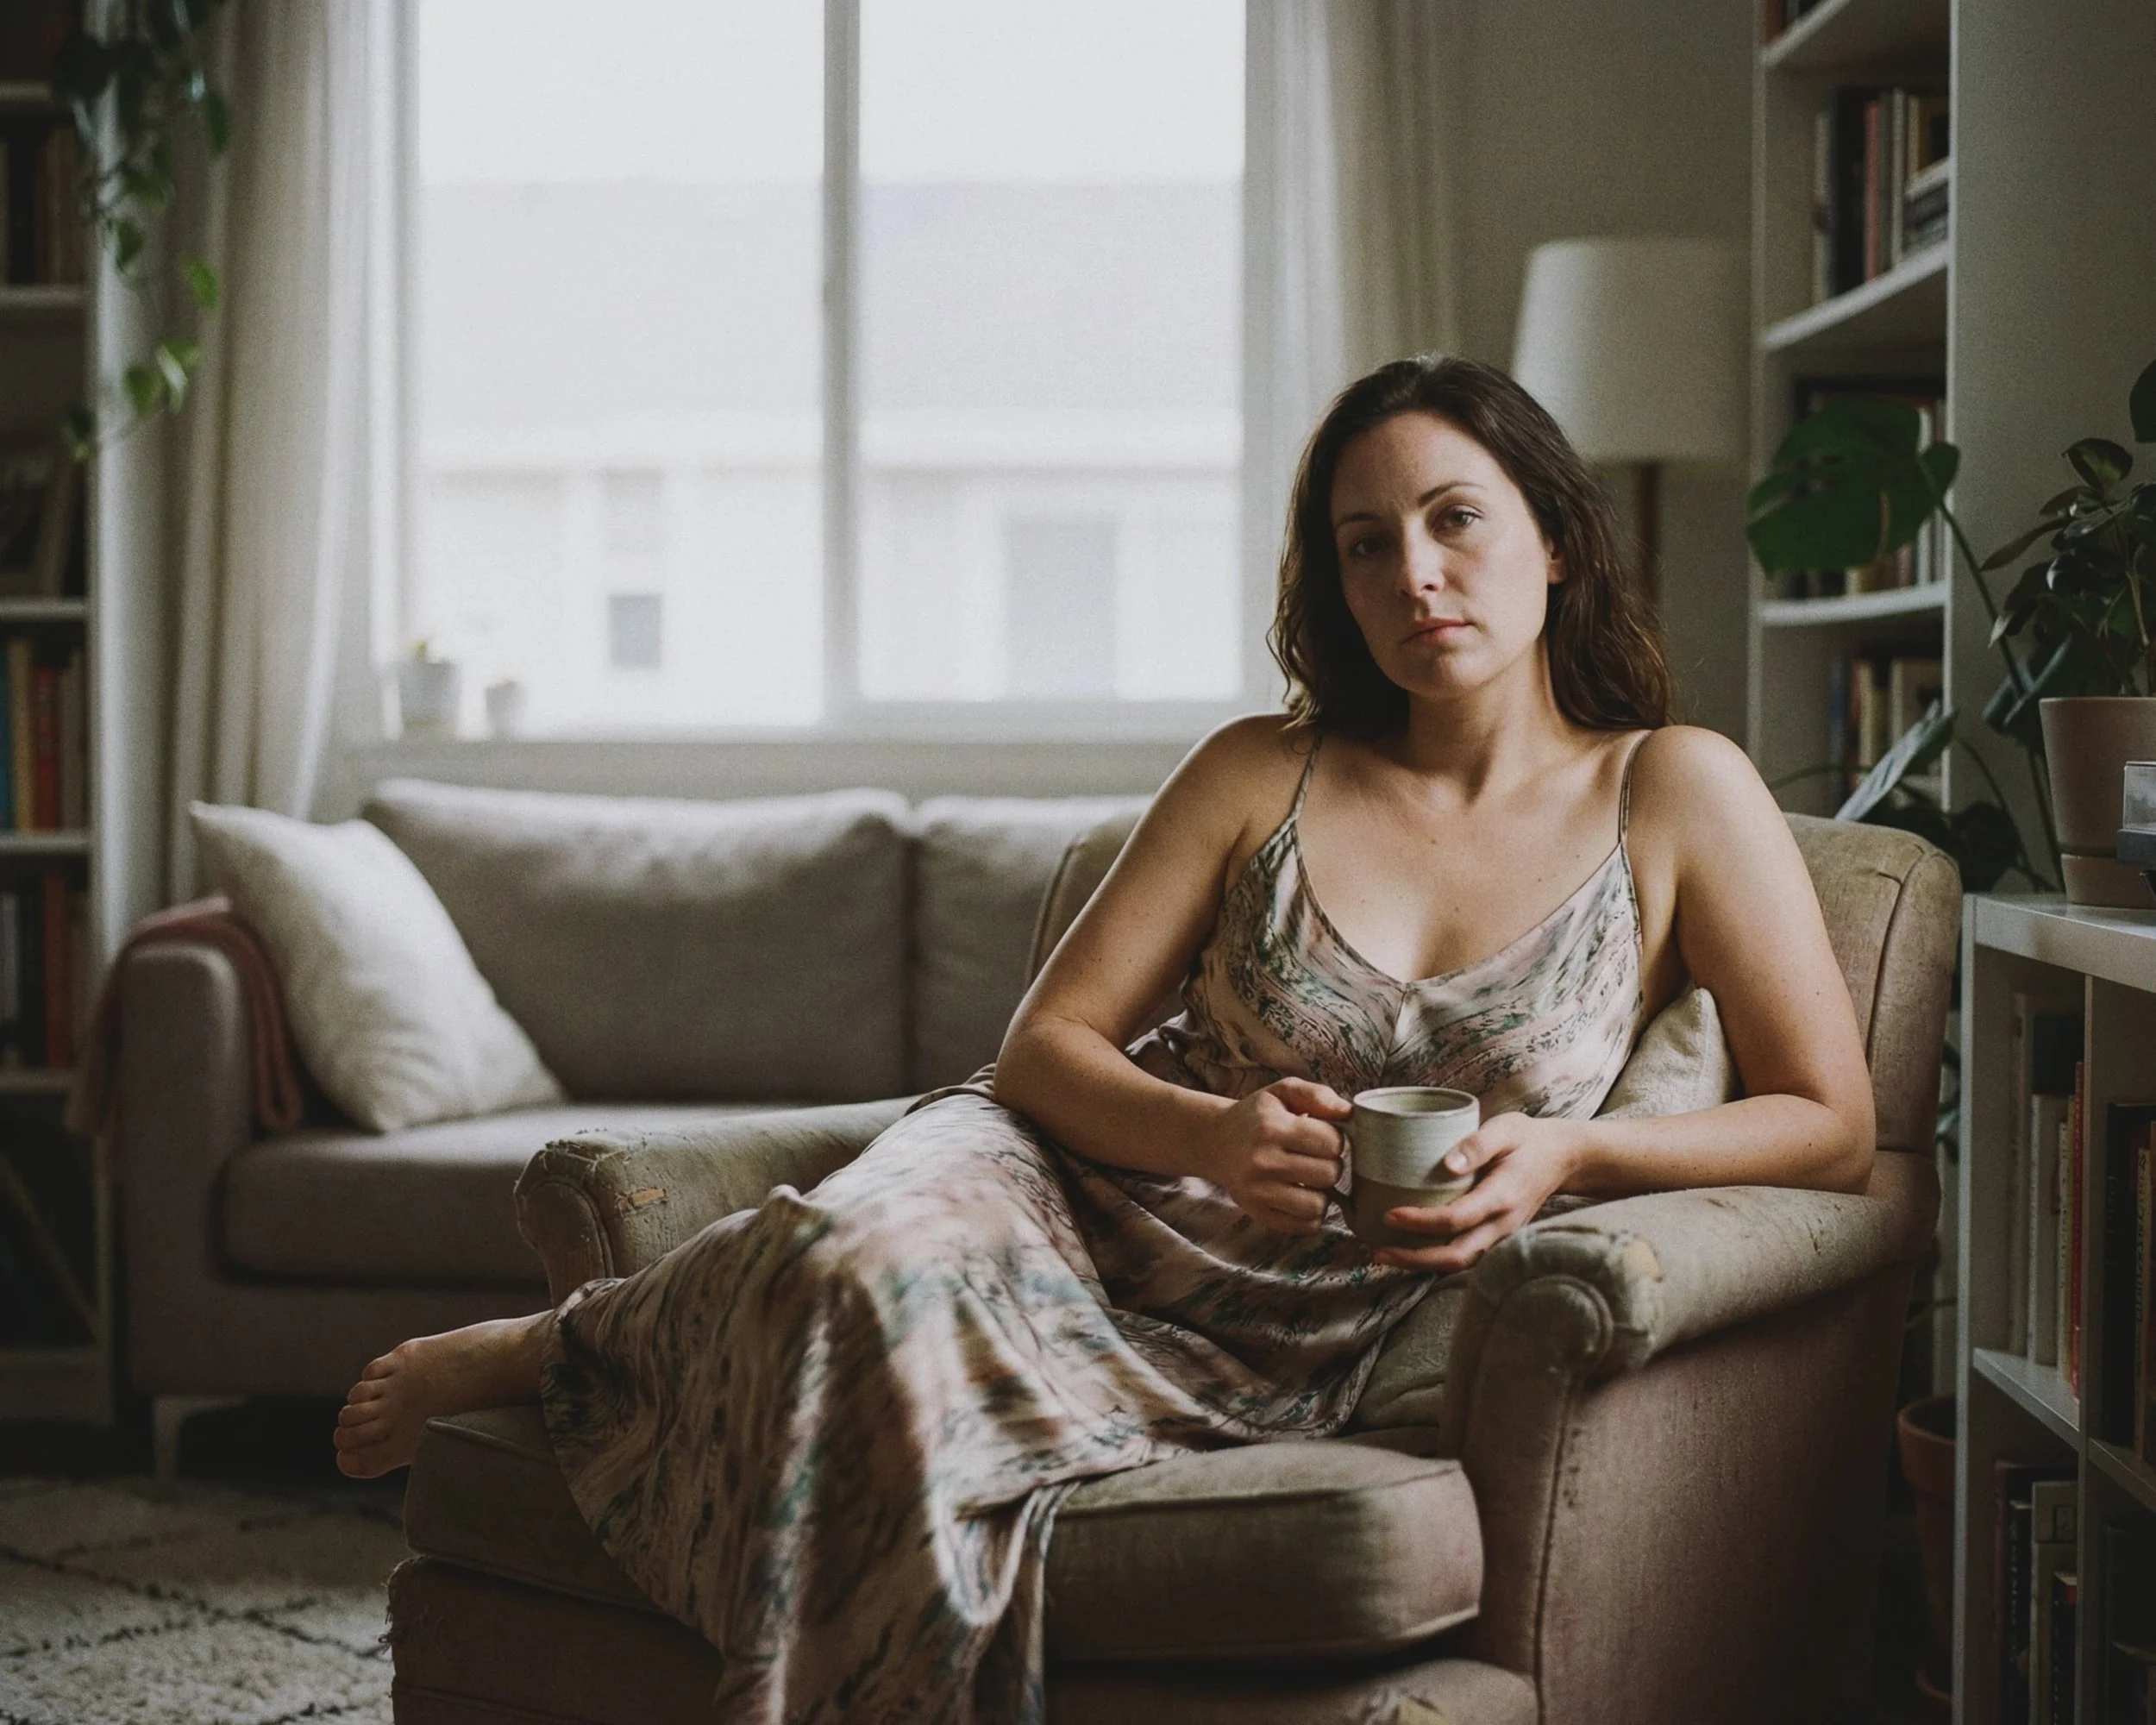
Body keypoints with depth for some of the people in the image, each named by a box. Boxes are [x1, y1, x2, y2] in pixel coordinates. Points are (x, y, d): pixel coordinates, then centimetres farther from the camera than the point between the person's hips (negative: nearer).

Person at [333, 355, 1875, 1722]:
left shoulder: (1677, 797, 1)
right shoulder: (1261, 773, 4)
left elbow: (1832, 1126, -1)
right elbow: (1046, 1046, 1)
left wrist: (1571, 1151, -18)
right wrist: (1217, 1132, -21)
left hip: (1295, 1335, -2)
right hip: (1107, 1203, 2)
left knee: (871, 1304, -35)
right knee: (865, 1258, -36)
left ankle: (572, 1353, -9)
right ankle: (562, 1347, -8)